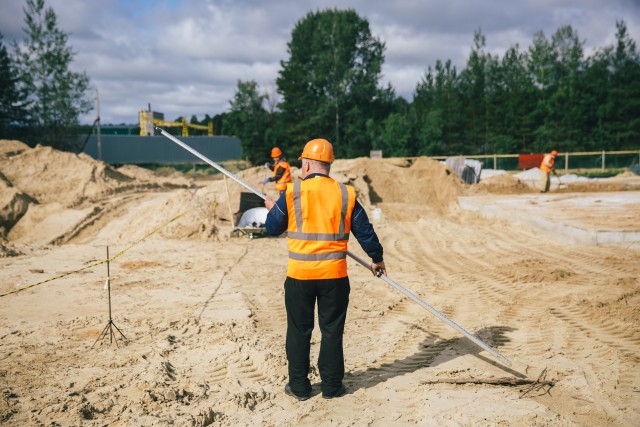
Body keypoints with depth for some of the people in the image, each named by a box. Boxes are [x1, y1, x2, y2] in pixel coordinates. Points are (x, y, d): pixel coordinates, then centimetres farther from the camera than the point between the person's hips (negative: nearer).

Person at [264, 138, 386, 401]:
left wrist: (271, 208, 24)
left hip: (299, 275, -1)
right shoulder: (345, 194, -2)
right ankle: (332, 385, 19)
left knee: (299, 330, 12)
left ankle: (299, 386, 19)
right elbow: (365, 232, 5)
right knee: (332, 330, 12)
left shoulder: (292, 194, -7)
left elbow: (272, 228, 3)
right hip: (334, 275, 1)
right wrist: (377, 259, 21)